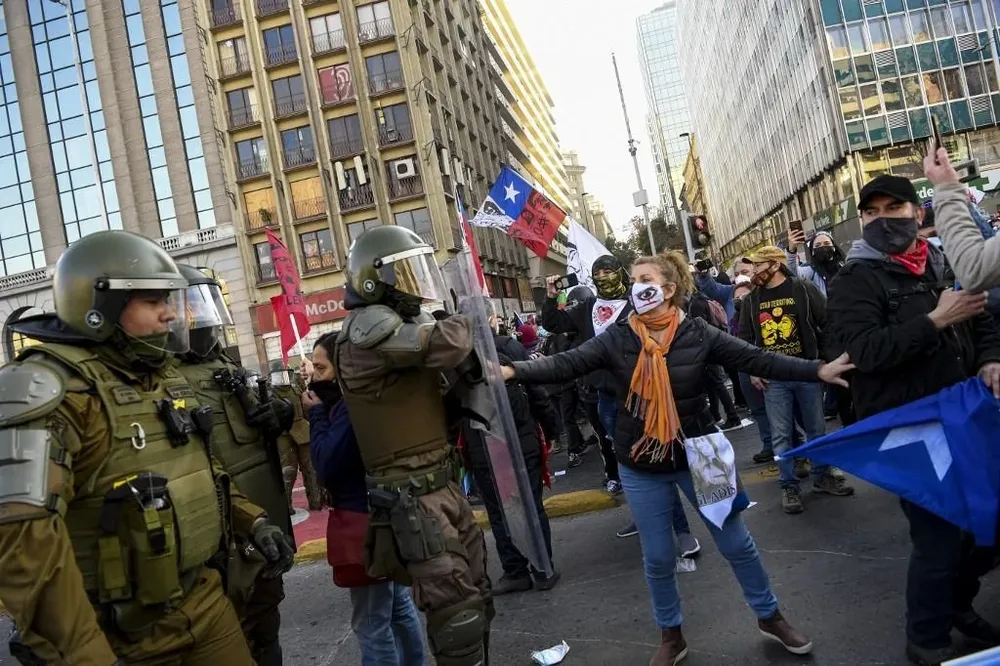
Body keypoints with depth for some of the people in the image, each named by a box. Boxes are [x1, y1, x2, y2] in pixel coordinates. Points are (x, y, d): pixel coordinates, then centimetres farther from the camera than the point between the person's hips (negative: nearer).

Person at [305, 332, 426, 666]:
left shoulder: (350, 404, -20)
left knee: (372, 624, 0)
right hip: (384, 513, 11)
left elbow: (327, 464, -23)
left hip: (364, 520, -11)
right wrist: (322, 411, 1)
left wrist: (316, 414, -13)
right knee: (399, 606, 21)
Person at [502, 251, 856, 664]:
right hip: (641, 466, 1)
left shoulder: (697, 334, -9)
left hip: (698, 456, 0)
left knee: (737, 544, 12)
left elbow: (758, 360, -12)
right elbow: (566, 364, -17)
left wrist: (819, 371, -21)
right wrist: (510, 371, -31)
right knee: (657, 558, 12)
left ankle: (769, 617, 38)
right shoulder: (617, 339, -8)